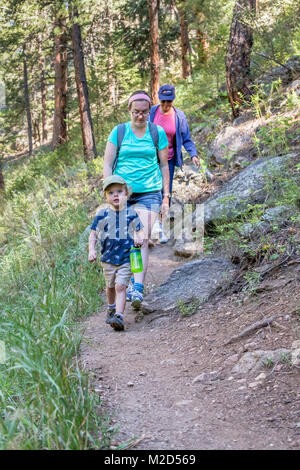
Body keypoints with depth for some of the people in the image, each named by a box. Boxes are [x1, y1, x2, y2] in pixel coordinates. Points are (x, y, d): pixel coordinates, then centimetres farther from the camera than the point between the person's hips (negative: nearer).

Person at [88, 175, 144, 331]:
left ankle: (119, 316, -22)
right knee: (110, 286, 19)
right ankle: (111, 308, 46)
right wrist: (92, 250, -10)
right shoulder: (102, 215, -2)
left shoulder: (131, 213, -1)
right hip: (108, 258, 2)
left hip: (126, 258, -2)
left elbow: (139, 230, 8)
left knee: (120, 286, -16)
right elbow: (93, 234, 4)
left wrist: (139, 238, -15)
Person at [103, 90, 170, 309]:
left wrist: (166, 196, 9)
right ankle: (126, 282, 25)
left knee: (142, 240, -14)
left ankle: (138, 289, -17)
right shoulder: (119, 131, 4)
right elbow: (108, 164, 5)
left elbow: (164, 165, 11)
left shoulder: (158, 132, 5)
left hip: (149, 192, -1)